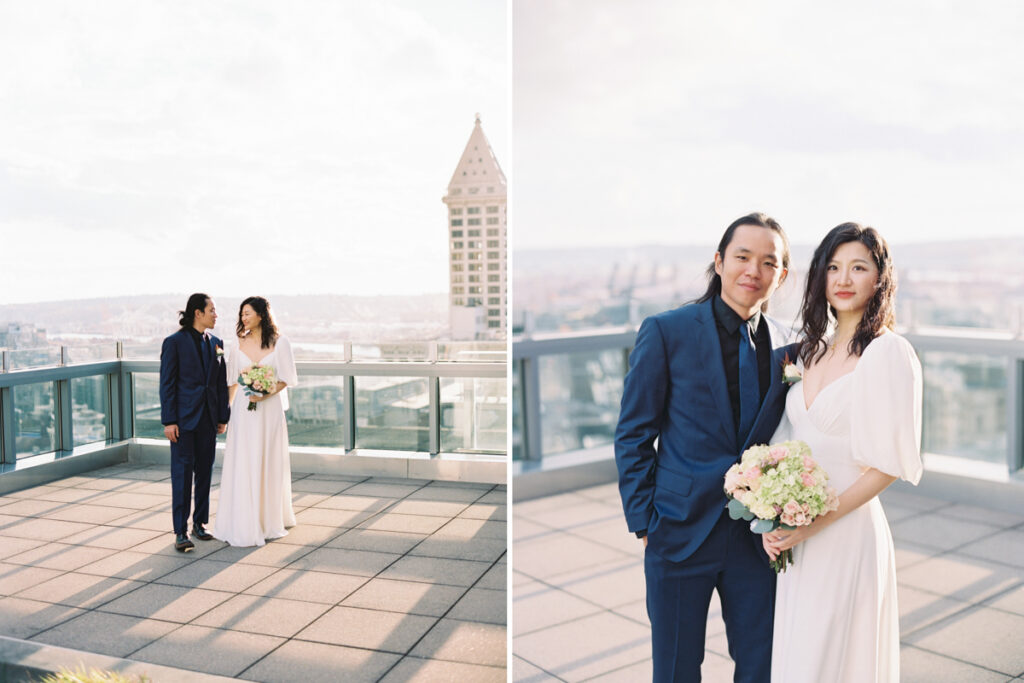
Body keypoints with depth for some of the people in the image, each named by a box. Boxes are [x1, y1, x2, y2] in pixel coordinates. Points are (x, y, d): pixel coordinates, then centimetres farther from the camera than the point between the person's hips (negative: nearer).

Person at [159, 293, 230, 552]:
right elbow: (167, 384, -8)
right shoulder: (174, 342, -6)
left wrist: (223, 416, 8)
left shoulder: (216, 344, 9)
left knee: (205, 472, 11)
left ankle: (200, 523, 23)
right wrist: (169, 421, -12)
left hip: (208, 418, 5)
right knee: (182, 473, -4)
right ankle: (181, 532, 0)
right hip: (184, 417, -5)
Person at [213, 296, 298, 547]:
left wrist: (267, 394, -17)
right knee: (242, 466, 2)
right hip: (244, 411, 2)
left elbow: (287, 378, -2)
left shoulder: (280, 342, -3)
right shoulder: (238, 345, 4)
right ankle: (245, 523, 12)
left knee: (269, 464, 6)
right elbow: (231, 381, 8)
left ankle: (270, 520, 22)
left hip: (270, 409, -2)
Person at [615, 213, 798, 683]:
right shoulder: (666, 332, -7)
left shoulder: (785, 347, 5)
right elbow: (632, 435, -5)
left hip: (758, 538, 3)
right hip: (681, 533, -3)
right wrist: (643, 521, -7)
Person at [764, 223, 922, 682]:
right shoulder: (815, 350, 9)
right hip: (797, 538, 7)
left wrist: (816, 522, -17)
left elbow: (889, 464, -14)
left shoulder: (889, 353, -12)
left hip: (848, 535, -6)